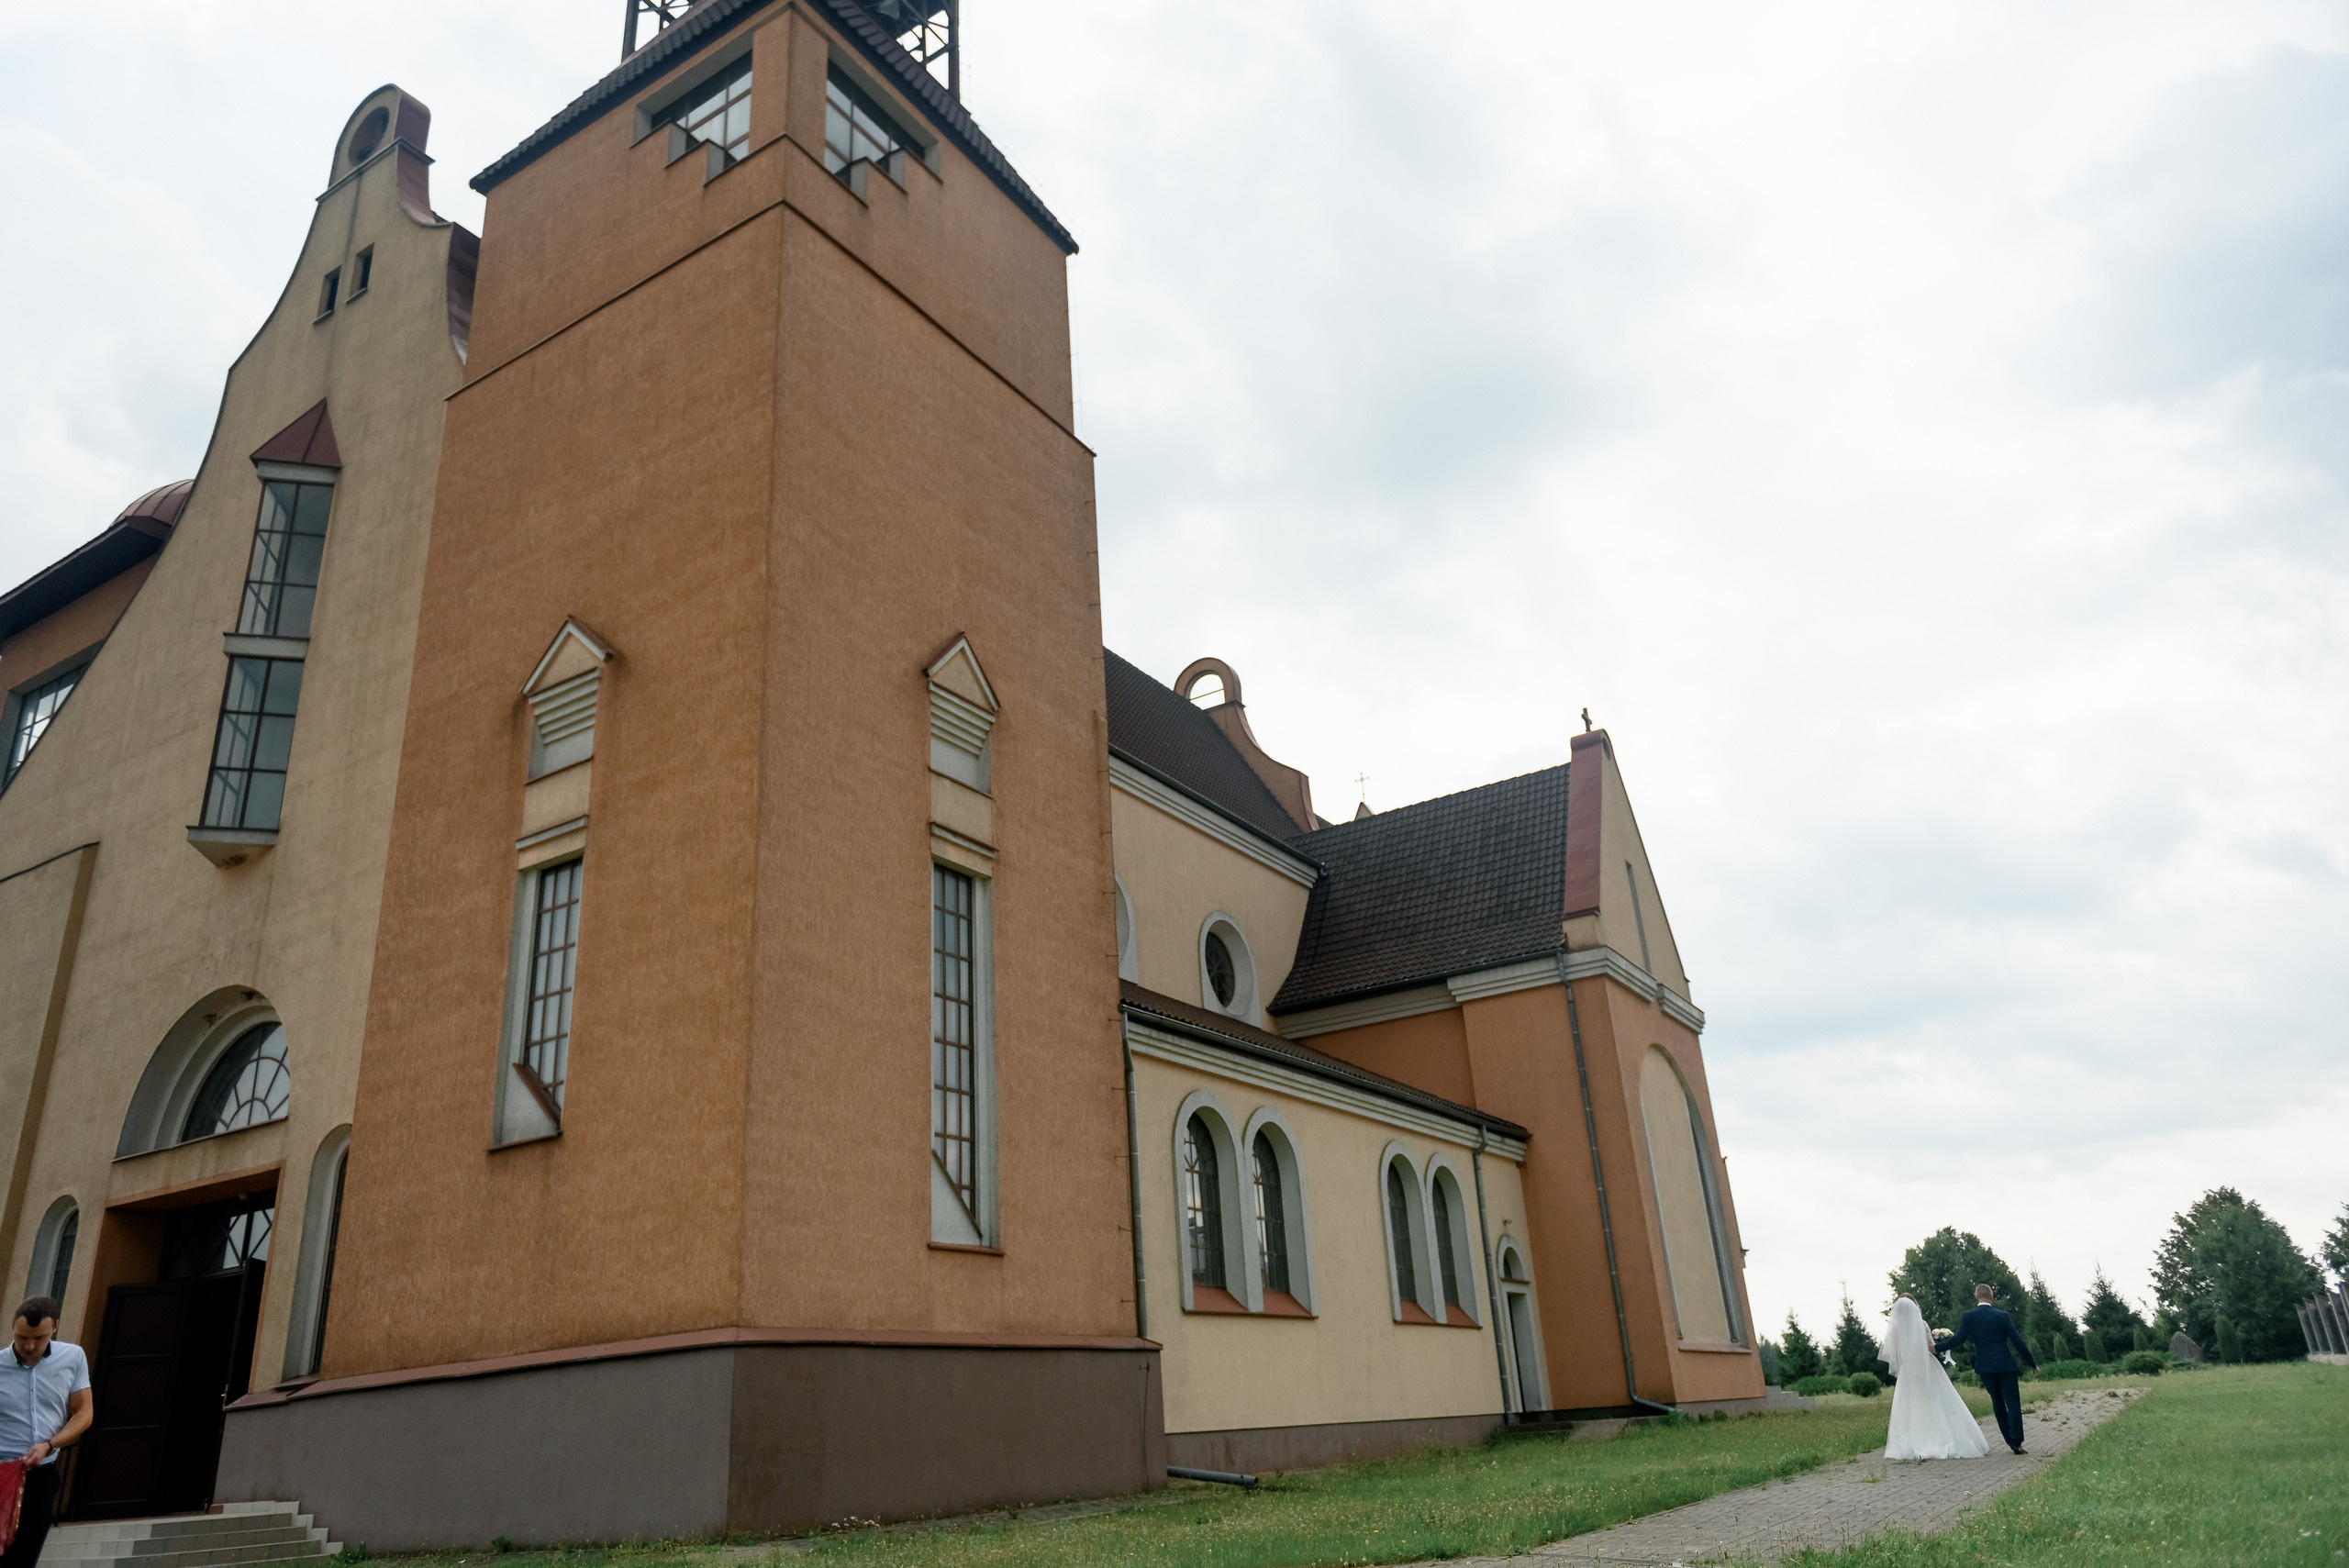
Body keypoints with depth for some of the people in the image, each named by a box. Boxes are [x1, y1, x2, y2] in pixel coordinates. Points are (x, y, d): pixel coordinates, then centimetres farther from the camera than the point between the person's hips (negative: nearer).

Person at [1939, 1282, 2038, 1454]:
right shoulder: (2002, 1316, -3)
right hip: (2005, 1365, -2)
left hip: (1984, 1367, 2)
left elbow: (1959, 1339, -7)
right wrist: (2032, 1363, 10)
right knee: (2012, 1402, 1)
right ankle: (2016, 1443, -8)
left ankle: (2010, 1440, 18)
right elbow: (2017, 1341, -1)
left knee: (1997, 1402, 16)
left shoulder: (1968, 1316, -1)